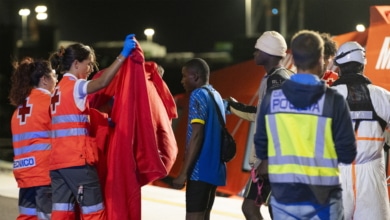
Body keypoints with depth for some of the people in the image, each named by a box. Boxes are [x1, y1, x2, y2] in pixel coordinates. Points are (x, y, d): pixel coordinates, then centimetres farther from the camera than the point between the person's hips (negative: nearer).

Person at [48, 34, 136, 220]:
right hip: (76, 159, -8)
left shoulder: (60, 88, 20)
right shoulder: (74, 85, -8)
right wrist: (123, 55, -31)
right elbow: (102, 82, -26)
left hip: (58, 160, 8)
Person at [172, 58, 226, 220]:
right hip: (214, 168, 9)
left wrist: (183, 173, -19)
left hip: (200, 170, -9)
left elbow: (196, 136, -18)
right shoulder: (216, 96, 17)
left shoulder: (198, 96, -9)